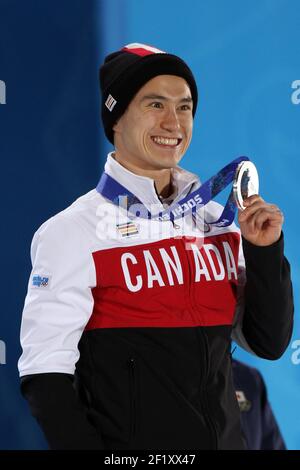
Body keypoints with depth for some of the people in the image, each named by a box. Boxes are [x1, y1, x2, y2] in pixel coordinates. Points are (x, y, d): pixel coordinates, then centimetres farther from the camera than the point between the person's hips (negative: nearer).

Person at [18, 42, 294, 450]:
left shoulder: (218, 221, 4)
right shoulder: (74, 231, -11)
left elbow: (269, 343, 7)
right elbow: (45, 374, -13)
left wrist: (265, 252, -5)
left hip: (225, 439, 5)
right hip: (128, 444, -5)